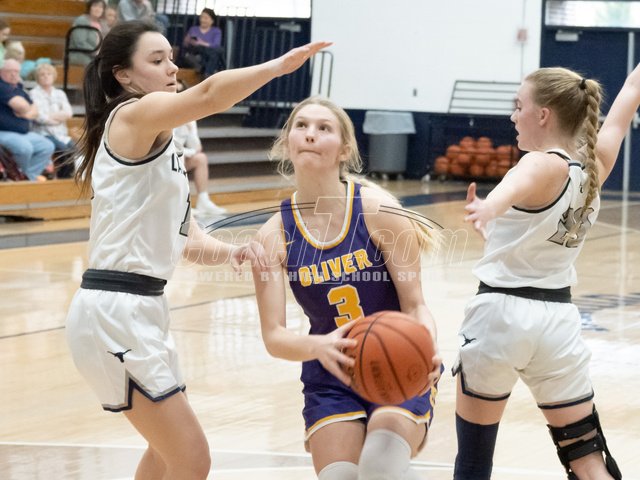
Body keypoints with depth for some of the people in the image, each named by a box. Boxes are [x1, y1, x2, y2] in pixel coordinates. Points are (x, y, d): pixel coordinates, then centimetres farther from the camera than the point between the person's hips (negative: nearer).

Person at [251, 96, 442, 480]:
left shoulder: (378, 209, -12)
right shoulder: (274, 235, -6)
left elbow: (416, 305, -10)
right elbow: (274, 336, -11)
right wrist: (319, 347, -34)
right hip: (332, 380, 3)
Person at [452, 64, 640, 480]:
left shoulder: (544, 166, -12)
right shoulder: (595, 164, 6)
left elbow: (517, 185, -38)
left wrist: (488, 207, -60)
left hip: (502, 312, -6)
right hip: (559, 318, 6)